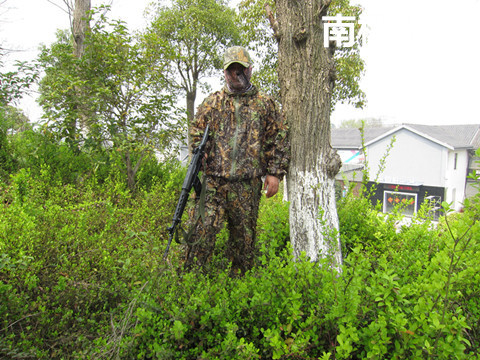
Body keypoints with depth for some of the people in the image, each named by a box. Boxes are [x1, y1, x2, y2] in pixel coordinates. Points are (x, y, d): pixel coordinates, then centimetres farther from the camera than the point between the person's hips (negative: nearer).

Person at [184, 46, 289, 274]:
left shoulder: (265, 104, 11)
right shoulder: (212, 102, 12)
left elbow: (279, 140, 9)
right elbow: (196, 135, 13)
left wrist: (275, 173, 2)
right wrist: (200, 161, -2)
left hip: (248, 185, 1)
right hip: (213, 181, 0)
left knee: (244, 236, 9)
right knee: (202, 231, -5)